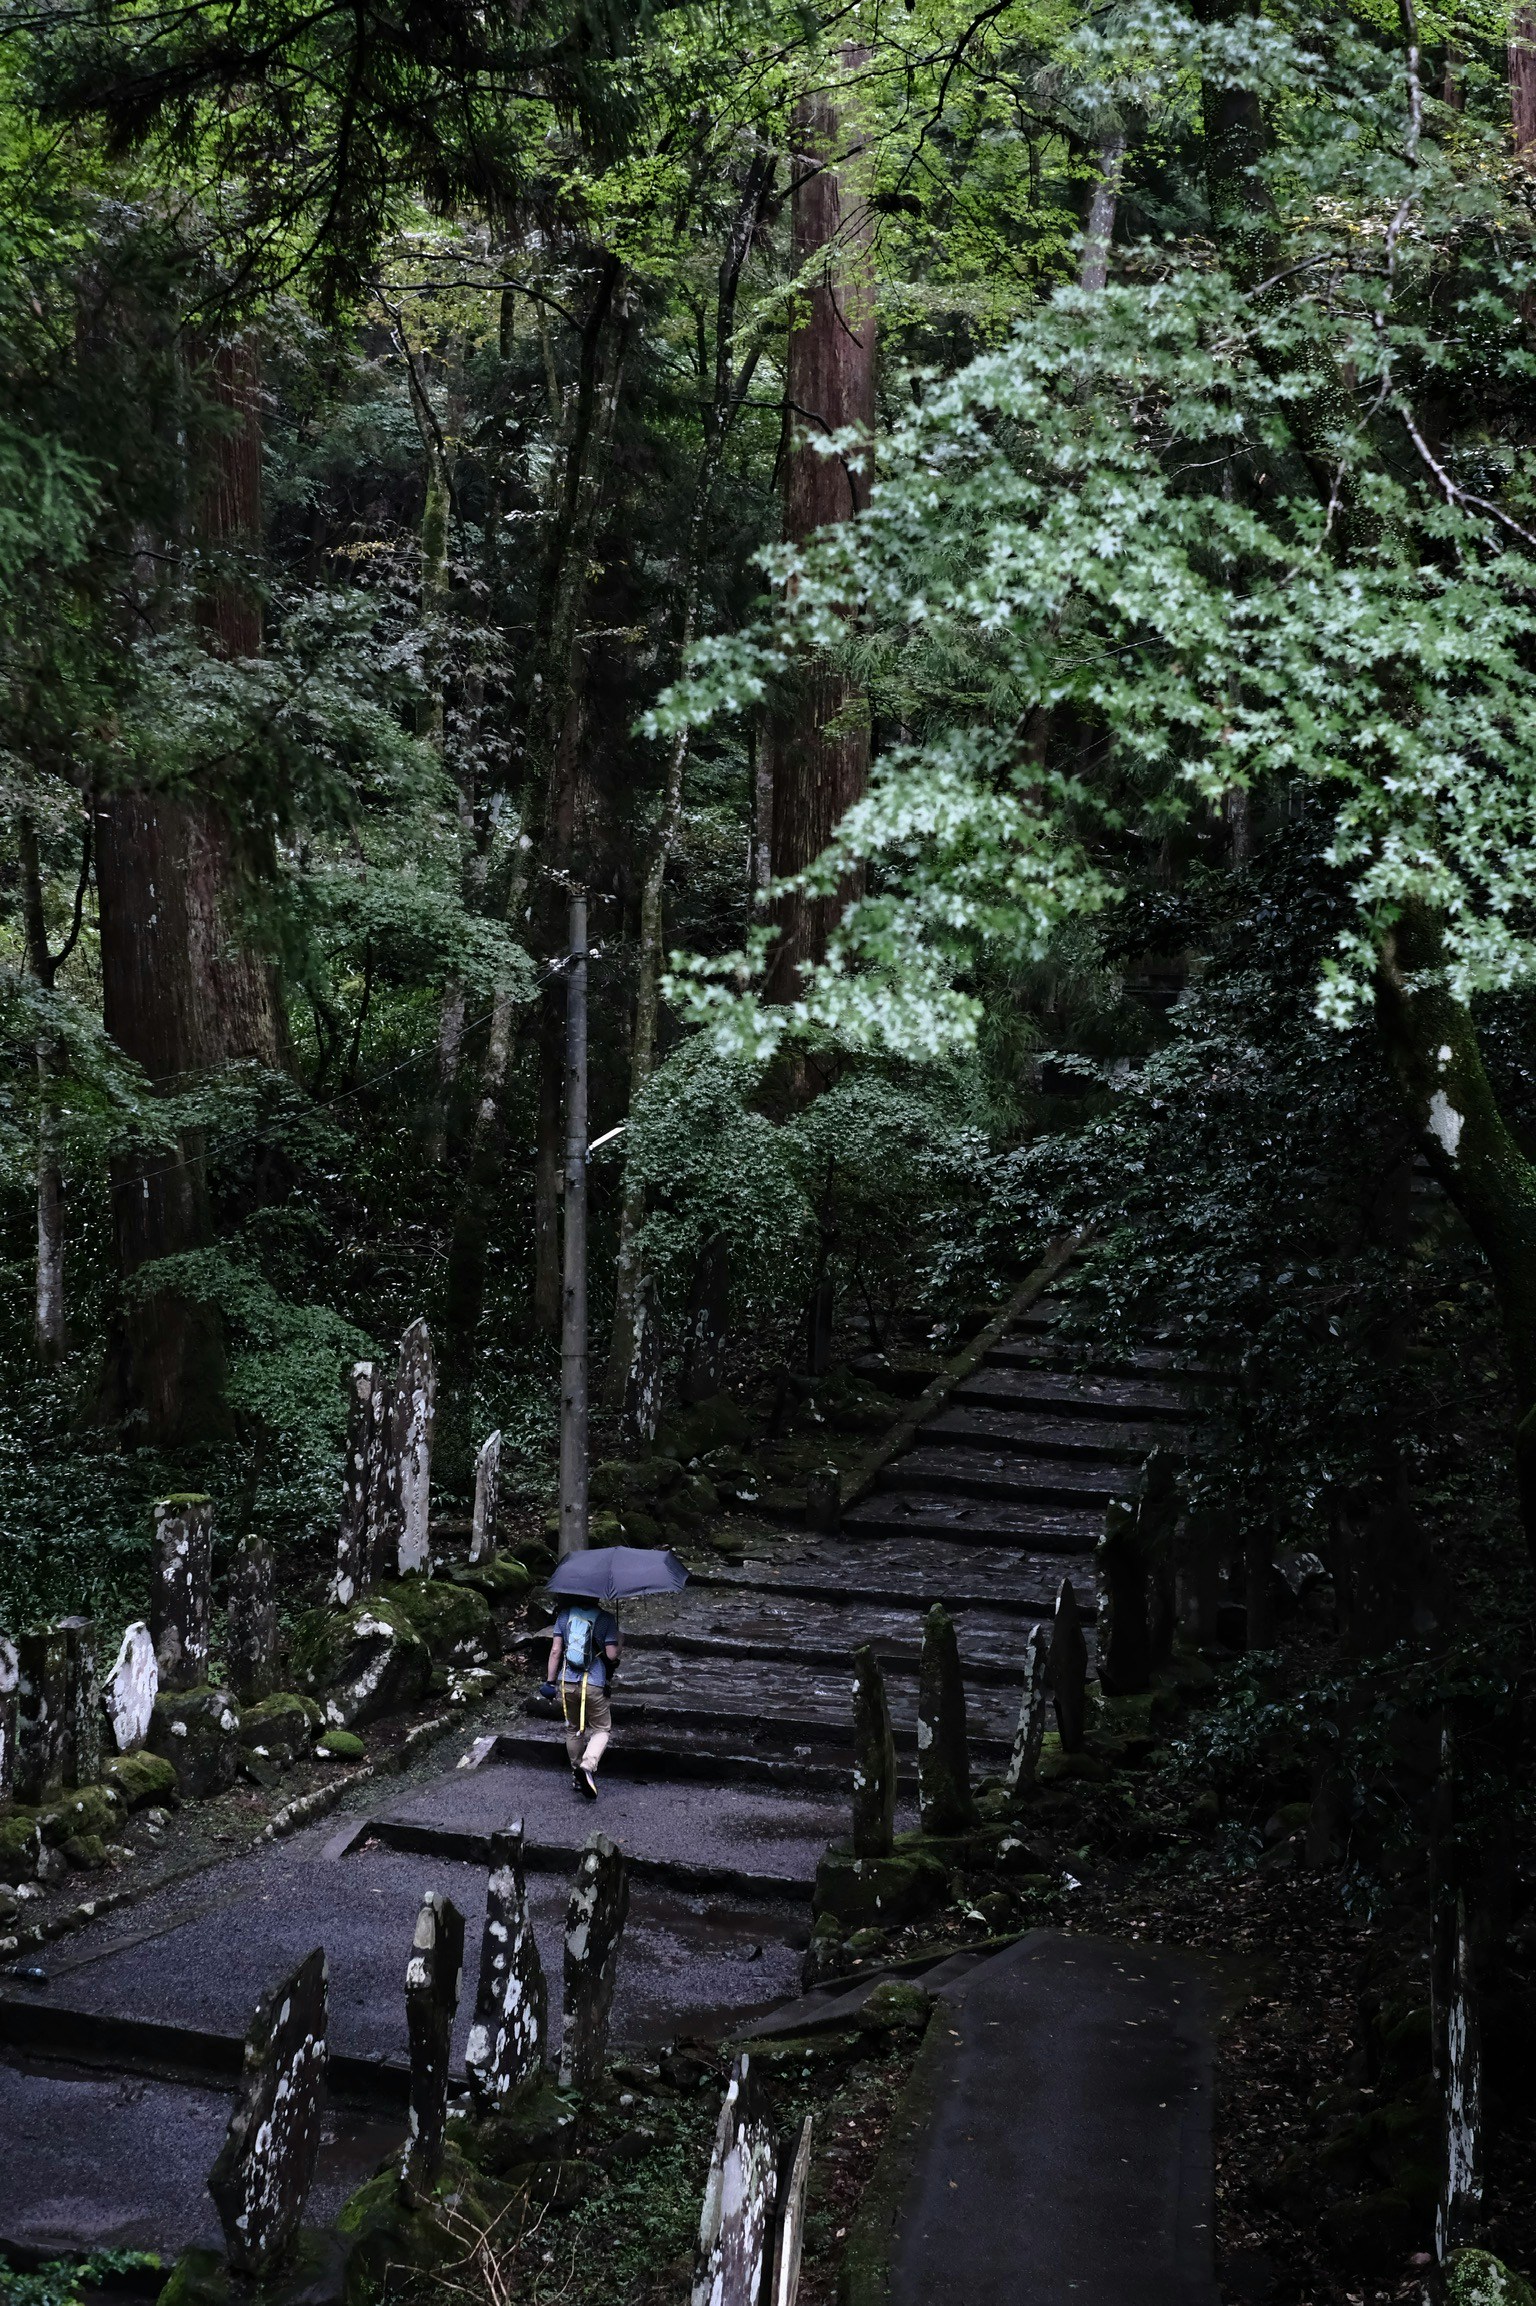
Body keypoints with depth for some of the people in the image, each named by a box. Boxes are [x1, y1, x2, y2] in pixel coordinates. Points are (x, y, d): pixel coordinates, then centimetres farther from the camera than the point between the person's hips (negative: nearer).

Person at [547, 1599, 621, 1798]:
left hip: (567, 1683, 3)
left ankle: (577, 1774, 27)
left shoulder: (564, 1615, 2)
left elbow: (555, 1651, 1)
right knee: (602, 1729, 10)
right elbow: (612, 1655, -12)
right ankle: (588, 1766, -13)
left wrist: (551, 1681, 8)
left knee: (573, 1730, 19)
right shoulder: (606, 1618, -8)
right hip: (594, 1685, -3)